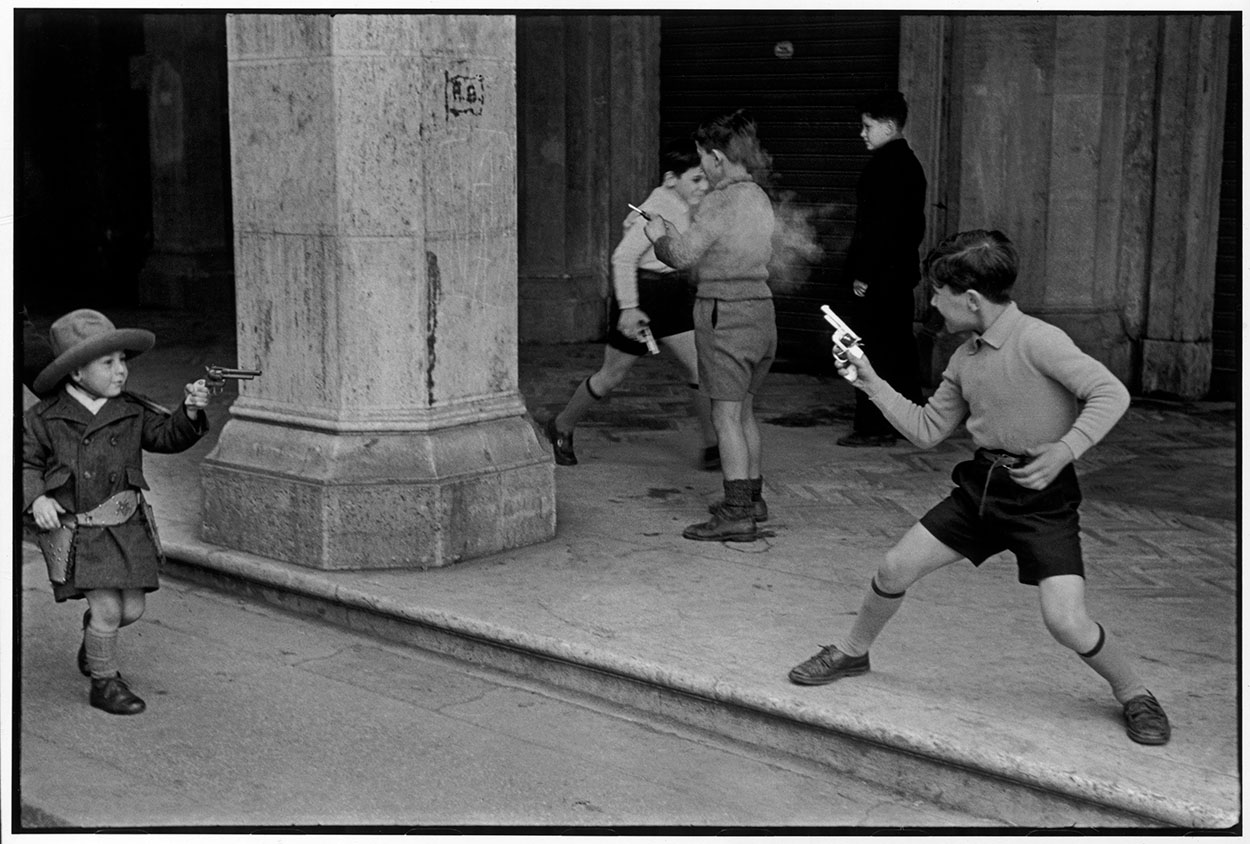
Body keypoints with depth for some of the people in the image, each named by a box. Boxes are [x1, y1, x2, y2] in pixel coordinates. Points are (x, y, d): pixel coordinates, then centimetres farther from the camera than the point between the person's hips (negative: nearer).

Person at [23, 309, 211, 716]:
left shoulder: (132, 412, 4)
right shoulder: (44, 419, -2)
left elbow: (167, 435, -2)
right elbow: (26, 463, 4)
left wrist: (190, 412, -21)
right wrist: (36, 499, -13)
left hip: (126, 526, 4)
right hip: (74, 528, -4)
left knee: (132, 608, 6)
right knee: (107, 606, -10)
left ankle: (93, 643, 40)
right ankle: (104, 682, 13)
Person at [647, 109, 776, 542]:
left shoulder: (720, 201, -15)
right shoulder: (759, 198, 11)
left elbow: (683, 256, -15)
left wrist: (660, 236, 5)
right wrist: (677, 234, 19)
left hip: (724, 315, -9)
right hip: (760, 310, 9)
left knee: (726, 417, -6)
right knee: (744, 411, 19)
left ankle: (736, 514, -6)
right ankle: (752, 497, 29)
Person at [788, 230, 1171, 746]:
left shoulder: (1037, 340, -18)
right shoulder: (964, 359, 6)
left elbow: (1111, 394, -23)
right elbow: (927, 431, 13)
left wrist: (1064, 451, -33)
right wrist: (872, 383, 9)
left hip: (1041, 495, -7)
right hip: (981, 484, 7)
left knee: (1066, 622, -16)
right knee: (895, 569, 5)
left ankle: (1132, 694, 12)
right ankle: (852, 654, 31)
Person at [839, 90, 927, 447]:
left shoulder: (884, 165, -15)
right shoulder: (910, 162, 15)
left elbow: (878, 225, -21)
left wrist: (863, 273, -19)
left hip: (878, 276, -10)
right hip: (902, 271, 10)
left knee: (871, 349, -5)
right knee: (899, 344, 15)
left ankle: (874, 426, -3)